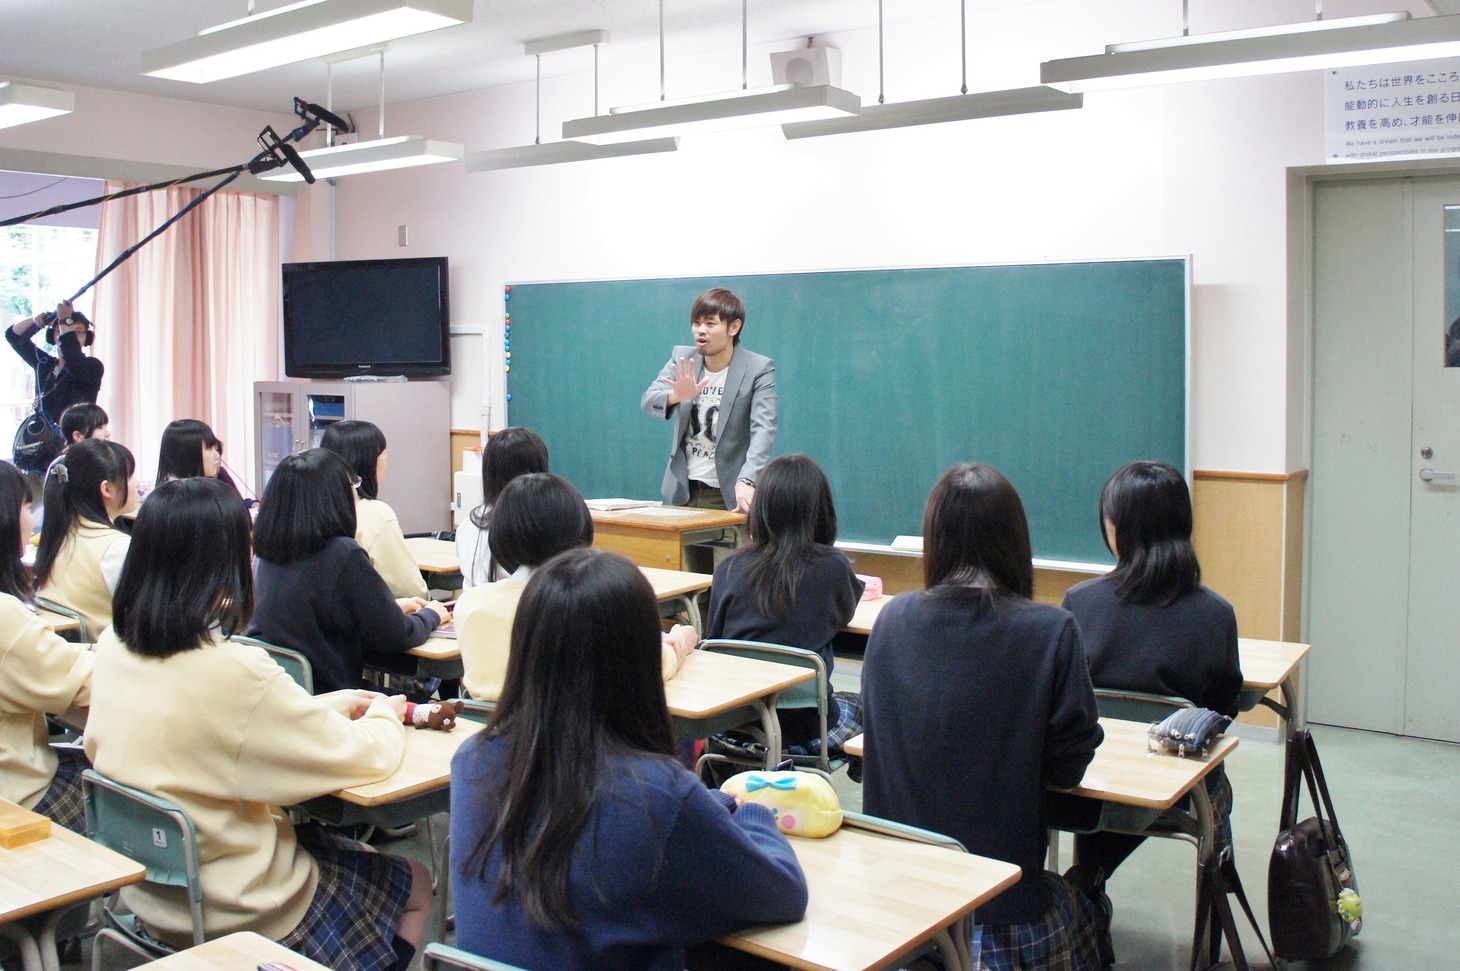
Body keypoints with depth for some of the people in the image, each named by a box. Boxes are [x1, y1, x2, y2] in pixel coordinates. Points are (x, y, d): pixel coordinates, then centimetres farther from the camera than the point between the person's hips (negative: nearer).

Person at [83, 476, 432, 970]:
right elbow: (367, 756, -20)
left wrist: (337, 703, 8)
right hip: (237, 915, -7)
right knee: (415, 883, 14)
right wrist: (385, 713, 2)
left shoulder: (113, 649, -6)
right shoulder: (236, 673, -30)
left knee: (331, 842, 28)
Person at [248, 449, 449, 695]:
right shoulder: (343, 555, -20)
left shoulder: (266, 553, 1)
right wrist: (431, 615, 8)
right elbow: (396, 637, -12)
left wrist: (393, 608, 22)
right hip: (329, 691, -7)